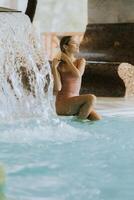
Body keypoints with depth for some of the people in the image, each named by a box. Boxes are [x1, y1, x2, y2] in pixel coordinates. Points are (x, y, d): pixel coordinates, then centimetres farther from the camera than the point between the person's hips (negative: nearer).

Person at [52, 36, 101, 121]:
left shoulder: (81, 61, 9)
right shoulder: (59, 65, -3)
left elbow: (78, 75, -13)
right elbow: (58, 88, -15)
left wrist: (67, 59, -5)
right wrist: (54, 67, -15)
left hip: (76, 103, 5)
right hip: (62, 105, -5)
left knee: (98, 119, -16)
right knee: (91, 98, -27)